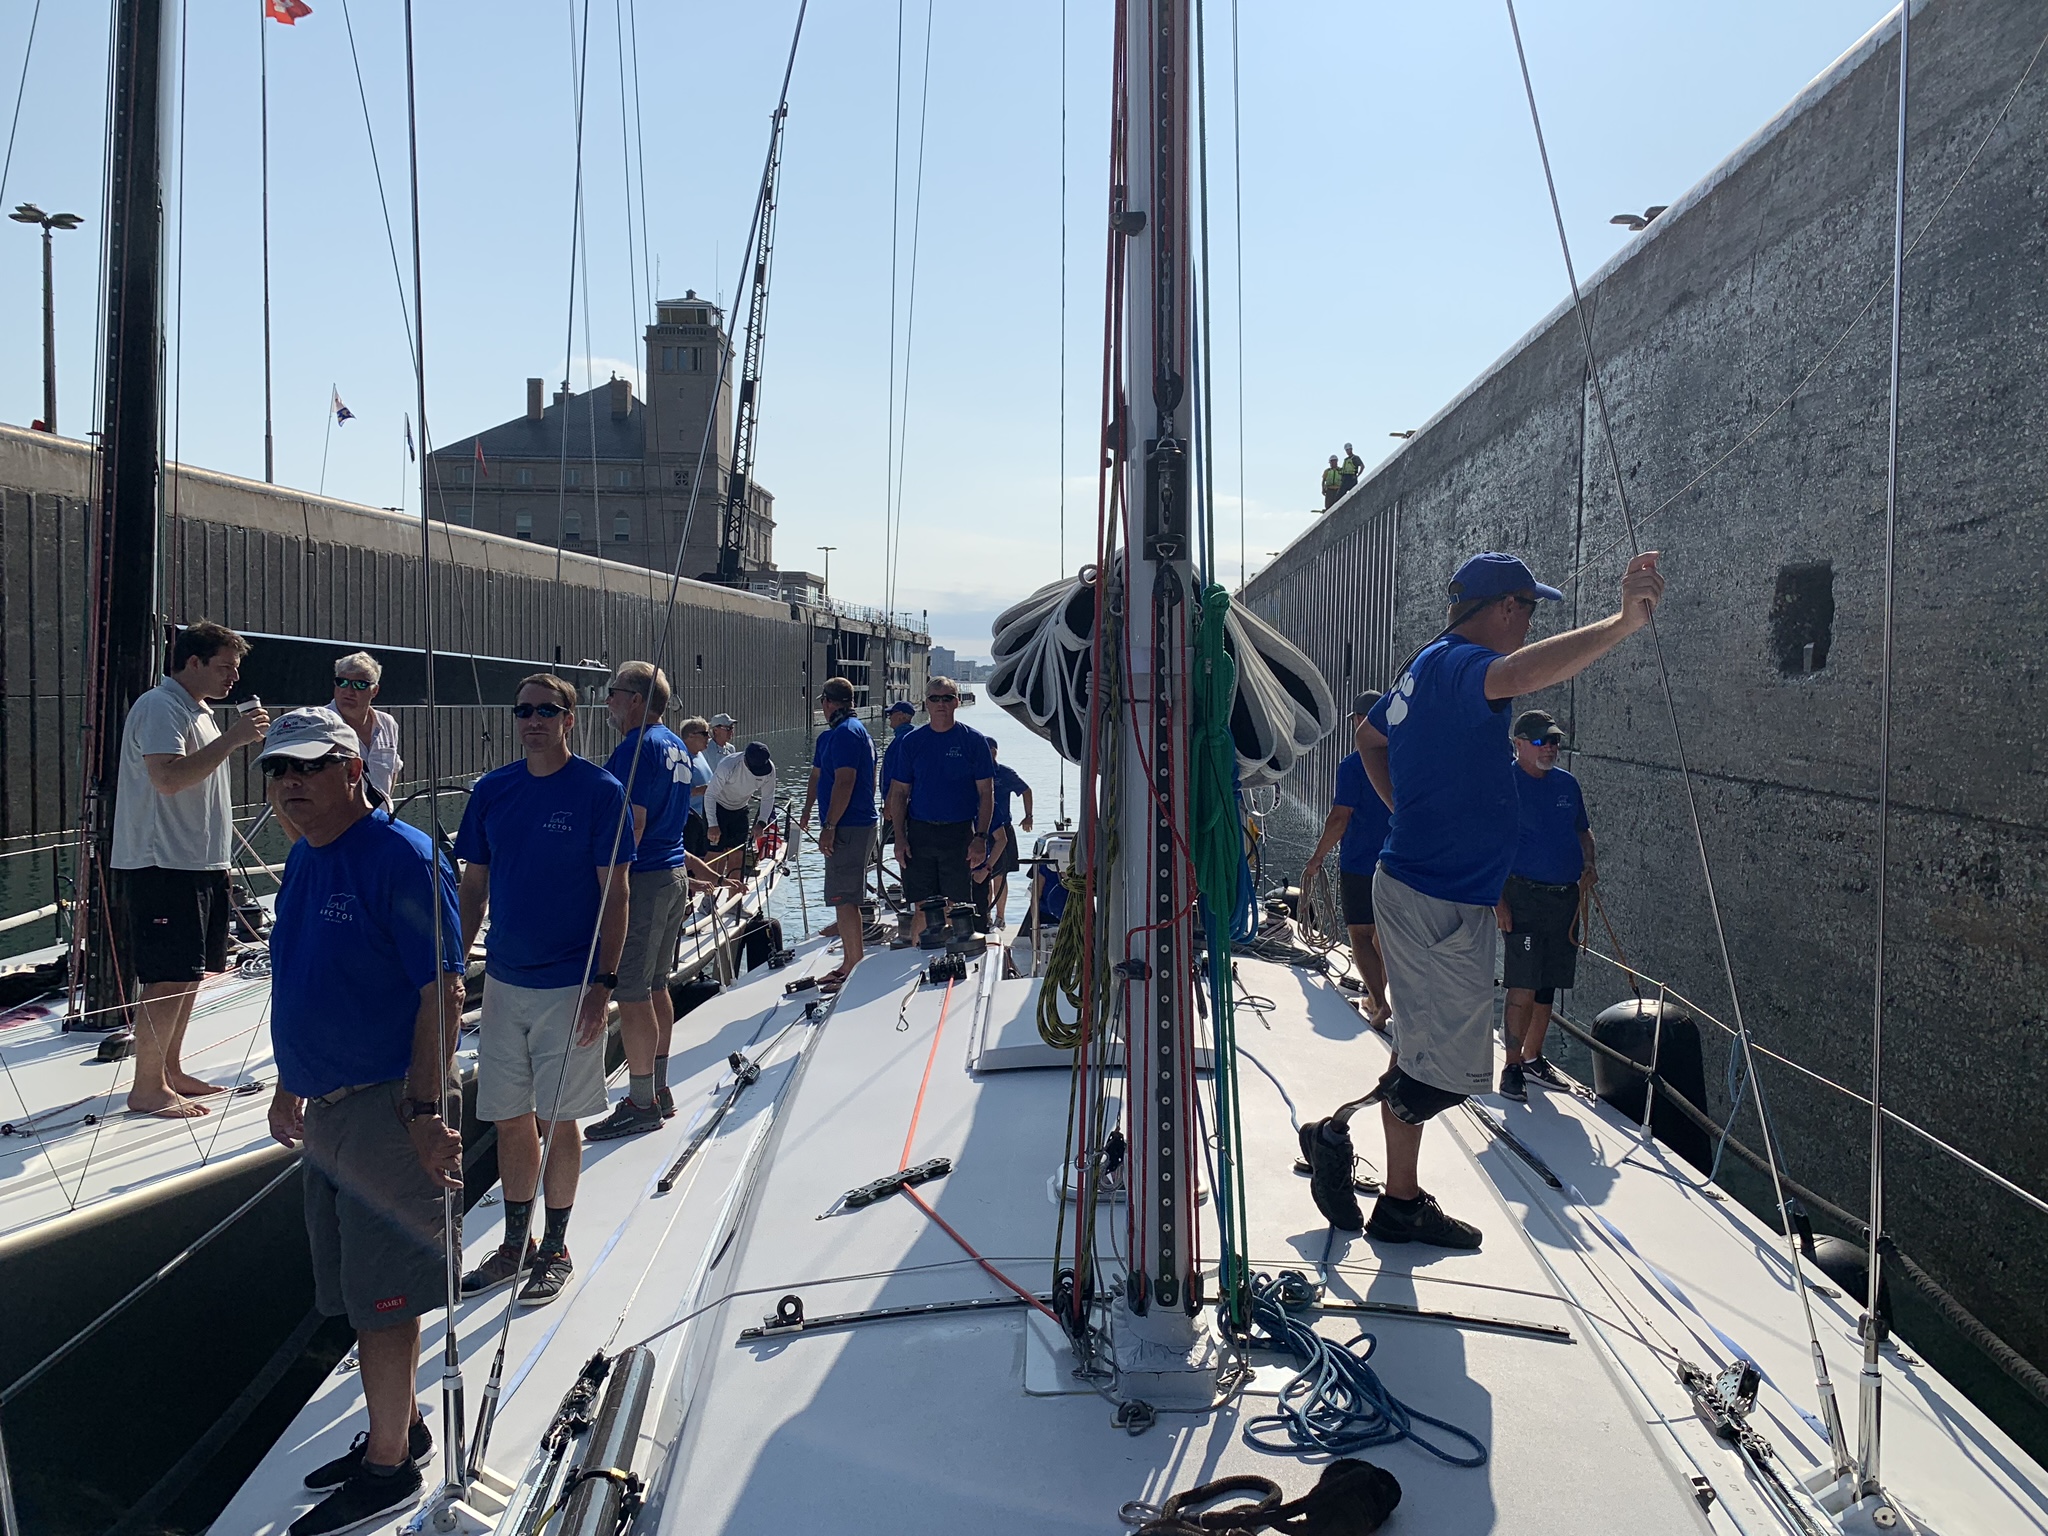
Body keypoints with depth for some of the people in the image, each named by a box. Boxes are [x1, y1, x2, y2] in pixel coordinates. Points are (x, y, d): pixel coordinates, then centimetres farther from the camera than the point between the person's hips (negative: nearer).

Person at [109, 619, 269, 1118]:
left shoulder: (198, 711, 20)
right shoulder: (160, 708, -12)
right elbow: (168, 777, -26)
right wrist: (231, 739, -24)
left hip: (199, 863, 10)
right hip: (162, 865, -10)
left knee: (189, 973, 14)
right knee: (168, 978, -8)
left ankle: (170, 1071, 23)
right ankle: (146, 1088, -1)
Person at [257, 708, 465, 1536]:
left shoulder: (401, 857, -18)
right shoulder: (302, 861, 10)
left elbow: (442, 990, -21)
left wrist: (426, 1109, -24)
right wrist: (290, 1083, 22)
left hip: (389, 1107, -9)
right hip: (326, 1106, 9)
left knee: (380, 1293, 2)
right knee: (359, 1284, 19)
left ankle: (387, 1468, 19)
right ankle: (401, 1427, 37)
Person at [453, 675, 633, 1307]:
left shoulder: (599, 791, -9)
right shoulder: (491, 791, 4)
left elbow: (614, 893, -9)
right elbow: (474, 887, 11)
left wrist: (604, 983, -14)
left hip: (570, 985, -4)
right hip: (503, 980, 5)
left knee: (557, 1120, 4)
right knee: (511, 1117, 13)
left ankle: (554, 1249, 21)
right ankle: (515, 1245, 29)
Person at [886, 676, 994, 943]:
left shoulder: (974, 741, 1)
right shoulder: (912, 741, 7)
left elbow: (986, 793, 1)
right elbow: (898, 793, 9)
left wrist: (981, 837, -8)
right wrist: (899, 838, -1)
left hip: (960, 834, -2)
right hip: (919, 833, 2)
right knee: (921, 908, 5)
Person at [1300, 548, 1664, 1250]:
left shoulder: (1428, 665, 15)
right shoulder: (1458, 663, -16)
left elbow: (1367, 735, 30)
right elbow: (1517, 674, -41)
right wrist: (1623, 622, -43)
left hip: (1414, 885, 11)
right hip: (1443, 905, -11)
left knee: (1426, 1055, 17)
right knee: (1456, 1070, -3)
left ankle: (1402, 1203, 26)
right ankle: (1338, 1132, 10)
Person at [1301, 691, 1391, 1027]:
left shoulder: (1352, 766, -14)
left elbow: (1339, 819, -16)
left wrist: (1317, 858, -6)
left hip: (1359, 864, -6)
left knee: (1360, 935, 0)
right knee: (1384, 934, 17)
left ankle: (1379, 1003, -12)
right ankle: (1375, 997, 29)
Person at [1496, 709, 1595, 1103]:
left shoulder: (1567, 783, 13)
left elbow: (1583, 830, 25)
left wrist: (1589, 864, 5)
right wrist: (1498, 900, -15)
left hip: (1566, 898, 6)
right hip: (1523, 896, -6)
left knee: (1547, 986, 13)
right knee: (1522, 988, -9)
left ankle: (1533, 1057, 25)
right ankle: (1513, 1066, 1)